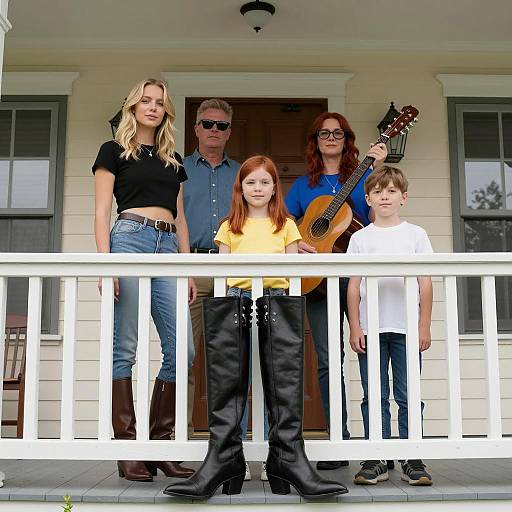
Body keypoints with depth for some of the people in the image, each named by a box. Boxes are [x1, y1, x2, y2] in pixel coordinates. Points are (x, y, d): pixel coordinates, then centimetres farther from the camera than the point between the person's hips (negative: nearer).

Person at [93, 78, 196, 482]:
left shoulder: (173, 160, 24)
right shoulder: (115, 151, 10)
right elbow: (103, 212, 2)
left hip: (168, 249, 5)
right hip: (130, 239, -5)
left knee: (182, 350, -4)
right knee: (125, 349, -6)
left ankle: (161, 441, 8)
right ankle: (127, 447, 1)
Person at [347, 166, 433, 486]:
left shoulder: (415, 234, 8)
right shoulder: (360, 238, 9)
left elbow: (426, 283, 5)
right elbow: (354, 286, 6)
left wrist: (425, 326, -1)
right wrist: (355, 327, -1)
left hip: (406, 328, -1)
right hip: (370, 328, 1)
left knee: (408, 396, 2)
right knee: (374, 397, 4)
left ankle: (413, 461, 10)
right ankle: (376, 461, 11)